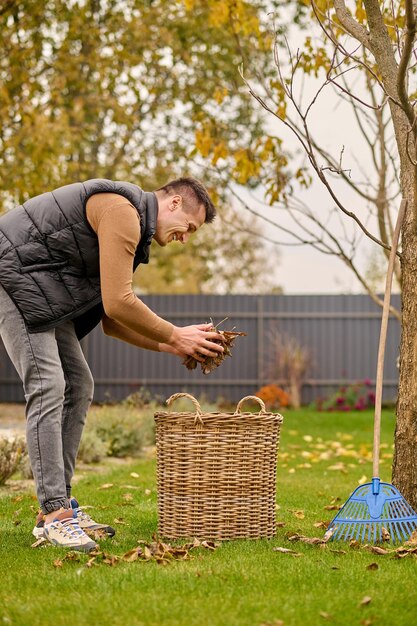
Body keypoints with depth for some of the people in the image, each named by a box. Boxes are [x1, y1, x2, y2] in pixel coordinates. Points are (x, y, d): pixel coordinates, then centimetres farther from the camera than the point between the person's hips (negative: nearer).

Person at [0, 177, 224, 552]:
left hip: (41, 289, 11)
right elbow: (118, 304, -23)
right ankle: (54, 514, -16)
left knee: (78, 387, 7)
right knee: (47, 387, -17)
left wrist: (169, 346, 6)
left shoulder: (134, 226, 15)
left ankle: (59, 506, 9)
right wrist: (174, 336, -11)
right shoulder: (122, 211, -18)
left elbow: (111, 321, 15)